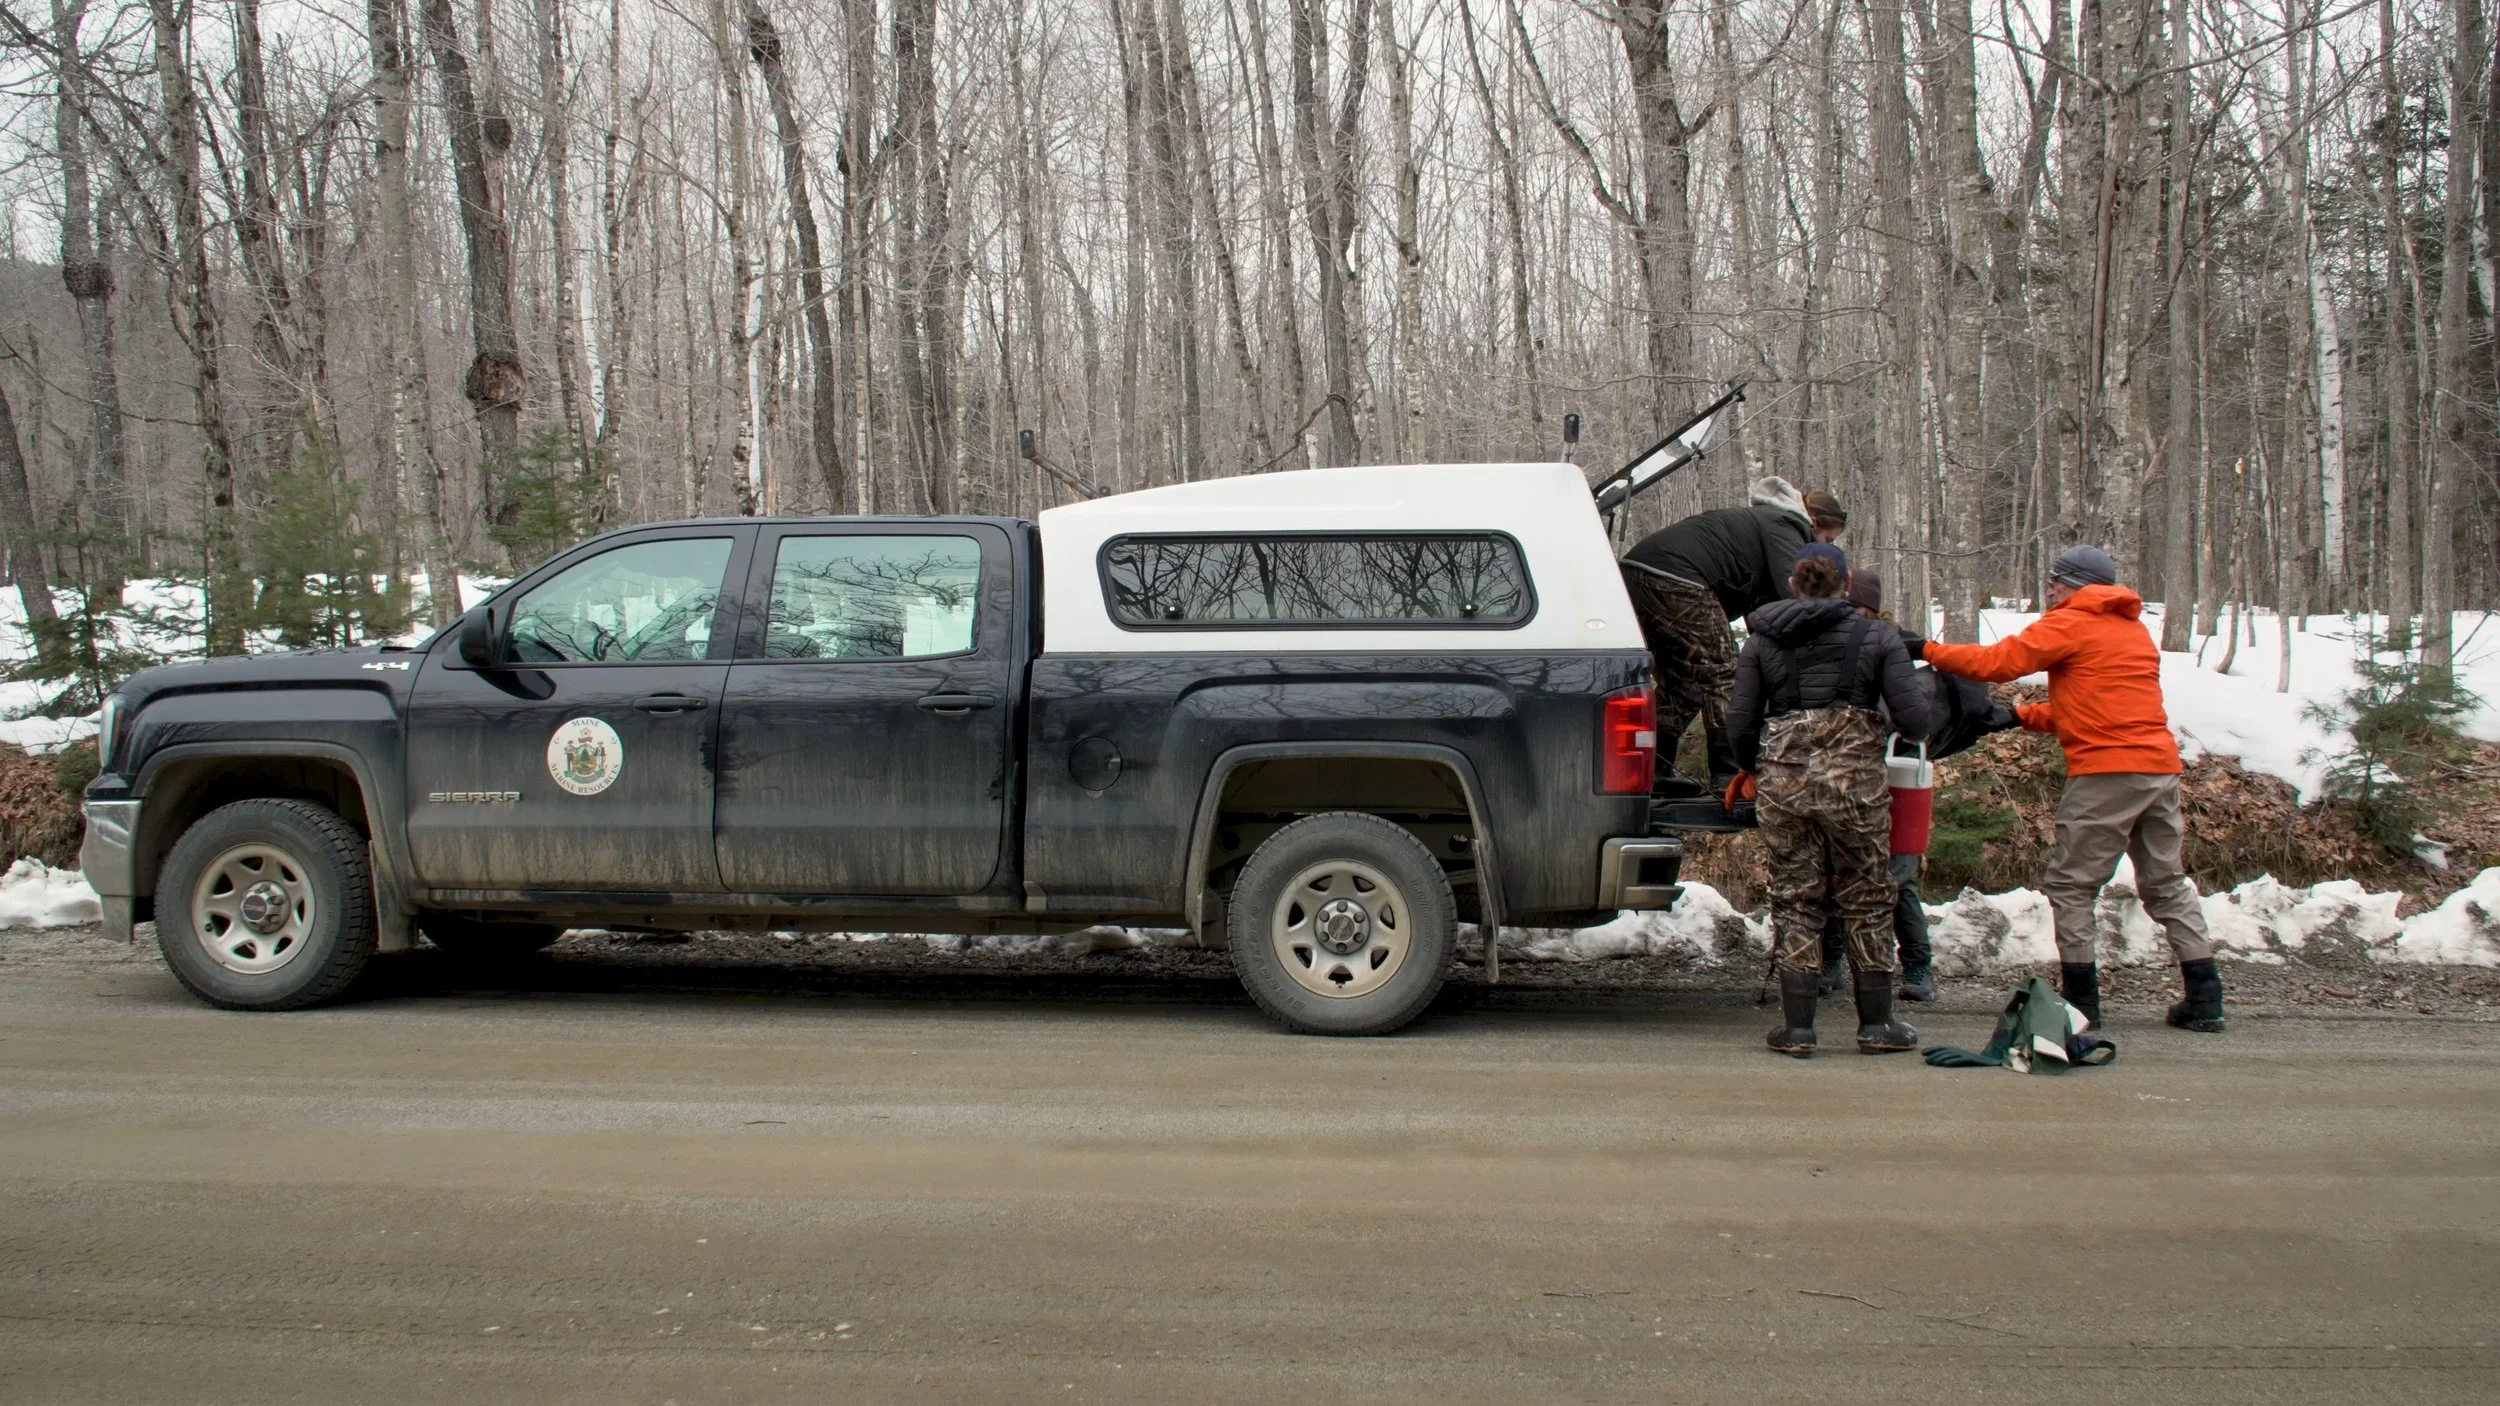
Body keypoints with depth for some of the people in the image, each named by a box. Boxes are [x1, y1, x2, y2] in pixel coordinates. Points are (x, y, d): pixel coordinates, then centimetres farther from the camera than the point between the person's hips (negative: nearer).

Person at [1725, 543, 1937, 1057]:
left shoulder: (1761, 640, 5)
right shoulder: (1876, 637, 1)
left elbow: (1740, 722, 3)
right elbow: (1912, 719, -5)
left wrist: (1749, 769, 22)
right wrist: (1929, 702, 19)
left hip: (1782, 780, 1)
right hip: (1854, 780, -1)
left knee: (1794, 900, 9)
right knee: (1867, 901, 11)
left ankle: (1797, 1027, 7)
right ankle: (1876, 1025, 17)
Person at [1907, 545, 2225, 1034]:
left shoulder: (2070, 623, -2)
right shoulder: (2133, 628, 23)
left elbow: (1999, 661, -8)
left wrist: (1928, 650, 1)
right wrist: (2023, 716, 21)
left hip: (2106, 772, -8)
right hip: (2160, 767, 8)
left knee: (2069, 883, 1)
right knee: (2165, 883, 14)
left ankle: (2081, 998, 0)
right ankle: (2204, 997, 11)